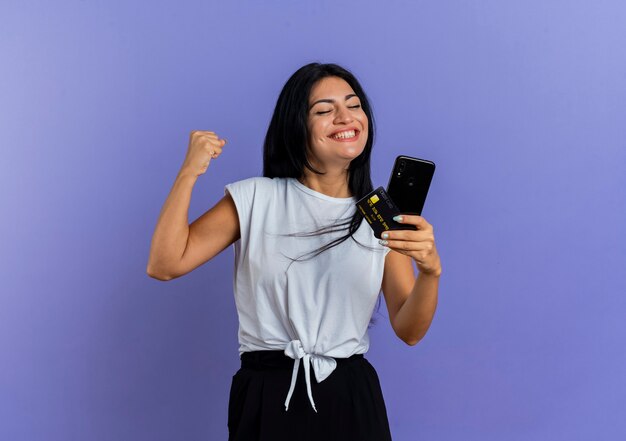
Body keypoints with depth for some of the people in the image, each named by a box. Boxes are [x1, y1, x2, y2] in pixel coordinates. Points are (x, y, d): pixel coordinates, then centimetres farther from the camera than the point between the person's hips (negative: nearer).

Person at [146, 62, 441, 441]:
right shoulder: (254, 199, 0)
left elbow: (409, 331, -3)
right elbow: (164, 265, -7)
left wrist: (431, 270, -22)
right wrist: (189, 173, -12)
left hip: (351, 398, 1)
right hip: (267, 397, -1)